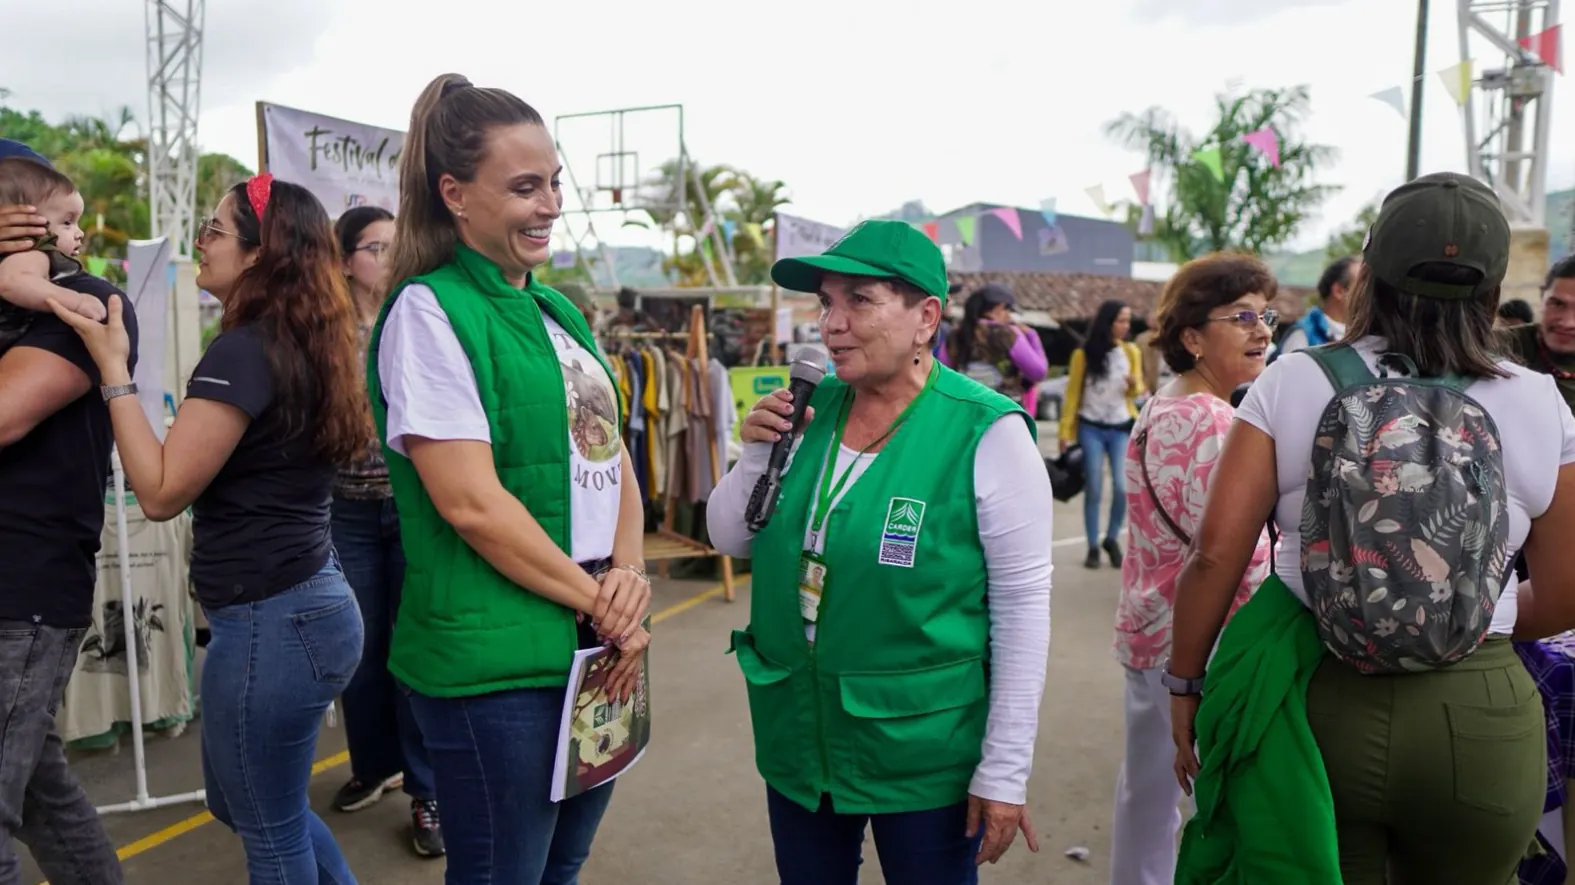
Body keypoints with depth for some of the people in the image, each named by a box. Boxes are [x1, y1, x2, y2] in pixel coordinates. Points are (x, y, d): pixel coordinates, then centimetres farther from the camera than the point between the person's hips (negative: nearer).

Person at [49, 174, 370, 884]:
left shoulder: (241, 353, -19)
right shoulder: (302, 346, 8)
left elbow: (161, 492, -16)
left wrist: (112, 367, -13)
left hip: (270, 621, -10)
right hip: (310, 603, 10)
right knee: (241, 802, 28)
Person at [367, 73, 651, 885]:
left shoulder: (560, 314, 12)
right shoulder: (427, 312, -11)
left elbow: (613, 460, 11)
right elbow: (472, 503, -18)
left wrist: (630, 574, -7)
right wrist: (599, 602, -12)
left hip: (598, 650, 7)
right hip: (497, 665, -7)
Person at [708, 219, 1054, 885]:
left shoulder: (986, 433, -17)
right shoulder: (809, 409, -2)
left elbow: (1023, 605, -14)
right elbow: (729, 540, 5)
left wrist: (1004, 771, -11)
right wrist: (758, 454, -13)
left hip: (923, 754, -4)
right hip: (795, 736, 5)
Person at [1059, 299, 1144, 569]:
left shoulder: (1131, 352, 3)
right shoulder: (1083, 354, -4)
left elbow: (1138, 391, 12)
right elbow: (1072, 393, -1)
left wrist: (1134, 385, -12)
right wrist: (1065, 430, -4)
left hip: (1121, 429, 2)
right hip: (1091, 429, -2)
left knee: (1122, 487, -6)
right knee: (1094, 489, -1)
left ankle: (1112, 539, 16)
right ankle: (1093, 547, 9)